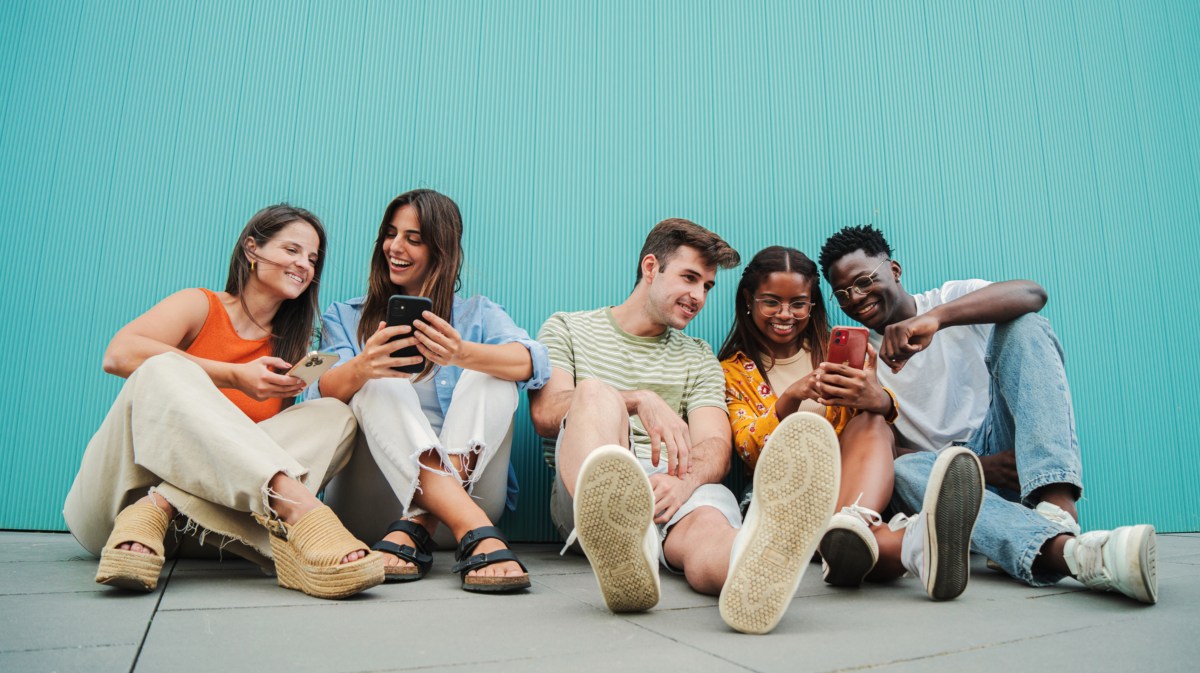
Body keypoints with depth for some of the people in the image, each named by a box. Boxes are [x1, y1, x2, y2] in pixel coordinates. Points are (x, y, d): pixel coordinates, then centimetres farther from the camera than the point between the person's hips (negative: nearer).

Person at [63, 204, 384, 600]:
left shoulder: (293, 345, 16)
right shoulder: (199, 306, 6)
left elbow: (277, 435, 9)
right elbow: (118, 354, -14)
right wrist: (233, 377, -19)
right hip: (116, 499, -3)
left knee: (335, 415, -15)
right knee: (165, 370, -28)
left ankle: (162, 508, -32)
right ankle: (298, 506, -49)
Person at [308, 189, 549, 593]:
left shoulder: (477, 314, 13)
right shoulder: (346, 317, 16)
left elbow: (533, 363, -11)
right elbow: (323, 395, -4)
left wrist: (462, 354, -33)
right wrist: (360, 368, -29)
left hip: (470, 480, 0)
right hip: (375, 487, 0)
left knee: (490, 374, -19)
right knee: (379, 384, -23)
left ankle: (416, 526, -33)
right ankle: (476, 531, -42)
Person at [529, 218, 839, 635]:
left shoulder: (698, 358, 24)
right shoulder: (568, 330, 18)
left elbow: (715, 446, 6)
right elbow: (544, 414, -1)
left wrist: (682, 481, -19)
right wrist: (639, 400, -17)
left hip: (680, 491, 2)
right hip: (588, 494, -1)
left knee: (708, 519, -34)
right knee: (595, 391, -30)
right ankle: (623, 550, -59)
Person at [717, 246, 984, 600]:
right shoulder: (733, 371, 11)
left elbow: (885, 406, -4)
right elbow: (750, 451, -6)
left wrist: (874, 397, -32)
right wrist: (790, 398, -27)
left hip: (855, 479, 2)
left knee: (869, 419, -29)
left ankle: (852, 523, -60)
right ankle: (909, 545, -65)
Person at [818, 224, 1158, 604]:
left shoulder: (952, 299, 4)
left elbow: (1032, 294, -18)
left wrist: (936, 316, -36)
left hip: (1007, 449, 0)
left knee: (1023, 325, -18)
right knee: (905, 470, -33)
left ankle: (1056, 506, -38)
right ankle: (1066, 551, -57)